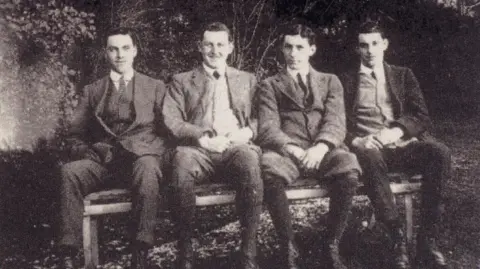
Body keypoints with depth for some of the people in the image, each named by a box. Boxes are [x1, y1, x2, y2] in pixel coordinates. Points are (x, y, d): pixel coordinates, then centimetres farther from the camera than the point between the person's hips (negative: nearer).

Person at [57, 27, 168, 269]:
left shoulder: (155, 87, 18)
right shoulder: (91, 91, 21)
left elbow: (166, 131, 11)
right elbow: (75, 137, 16)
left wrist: (145, 150, -8)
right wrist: (91, 154, -5)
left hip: (141, 159, -1)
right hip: (101, 161, 2)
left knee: (147, 168, -38)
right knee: (69, 171, -31)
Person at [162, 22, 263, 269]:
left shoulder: (247, 79, 24)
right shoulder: (182, 81, 18)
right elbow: (171, 120, 5)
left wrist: (249, 131, -7)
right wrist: (203, 136, -11)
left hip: (236, 146, 1)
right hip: (198, 148, 0)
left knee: (251, 163, -36)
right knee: (182, 160, -37)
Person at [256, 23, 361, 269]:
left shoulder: (330, 81, 22)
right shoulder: (269, 85, 18)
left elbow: (336, 122, 5)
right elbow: (268, 128, 2)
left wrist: (320, 148, -18)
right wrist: (293, 149, -18)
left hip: (323, 151, 1)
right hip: (287, 151, -1)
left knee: (349, 171, -33)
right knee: (270, 171, -36)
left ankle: (332, 246, -14)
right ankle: (289, 249, -19)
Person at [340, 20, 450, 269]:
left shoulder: (403, 75, 20)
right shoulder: (346, 80, 16)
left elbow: (422, 117, 8)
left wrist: (394, 131, -12)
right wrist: (356, 141, -17)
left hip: (404, 144, 2)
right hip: (368, 147, -2)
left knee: (439, 152, -30)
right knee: (370, 158, -39)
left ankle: (427, 239, -25)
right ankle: (397, 237, -32)